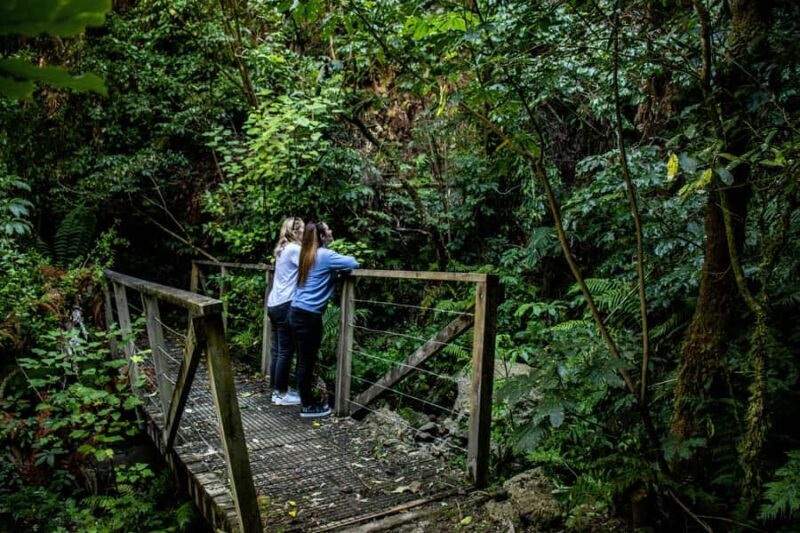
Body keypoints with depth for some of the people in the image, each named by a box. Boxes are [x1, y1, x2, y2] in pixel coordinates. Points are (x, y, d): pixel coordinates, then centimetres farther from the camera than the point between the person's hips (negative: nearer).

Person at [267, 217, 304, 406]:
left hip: (275, 304, 9)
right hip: (285, 306, -9)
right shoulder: (294, 249, -11)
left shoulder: (283, 249, 18)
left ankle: (277, 390, 21)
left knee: (277, 350, 13)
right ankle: (282, 394, 5)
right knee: (285, 352, -2)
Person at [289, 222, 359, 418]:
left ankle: (308, 400, 25)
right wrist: (351, 261, 8)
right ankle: (308, 406, 10)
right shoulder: (324, 255, -11)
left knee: (304, 360, 15)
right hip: (309, 316, -8)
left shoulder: (308, 255, 13)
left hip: (297, 312, 8)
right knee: (307, 361, 1)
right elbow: (353, 263, -12)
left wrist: (335, 266, 12)